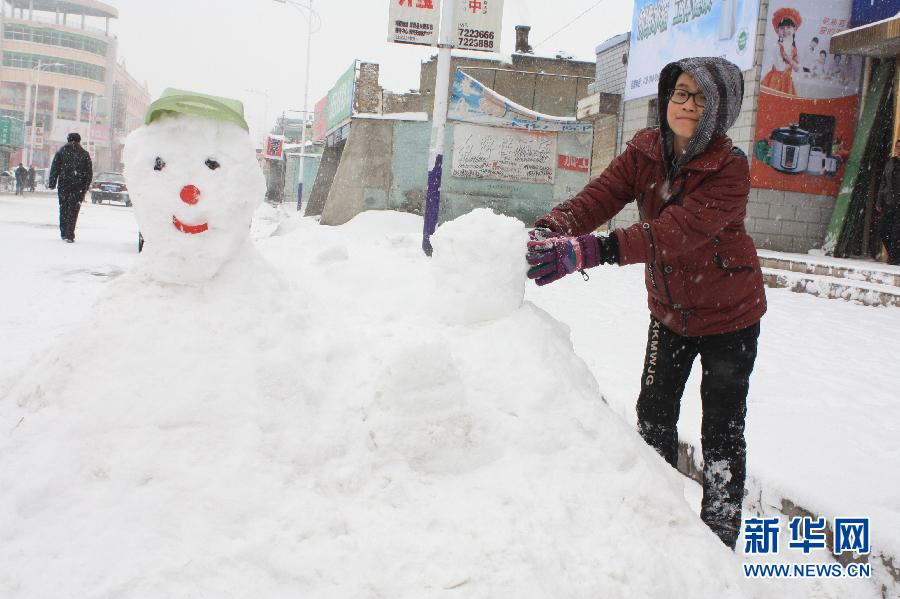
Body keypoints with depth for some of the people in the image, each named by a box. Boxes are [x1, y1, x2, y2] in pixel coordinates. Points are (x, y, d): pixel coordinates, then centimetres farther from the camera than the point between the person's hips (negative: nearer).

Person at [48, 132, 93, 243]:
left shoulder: (62, 151, 4)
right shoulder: (85, 154, 6)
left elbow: (54, 168, 1)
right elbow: (89, 173, 6)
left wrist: (52, 183, 4)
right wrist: (86, 187, 11)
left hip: (64, 184, 0)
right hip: (79, 187, 0)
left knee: (63, 208, 12)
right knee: (73, 209, 0)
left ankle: (64, 233, 15)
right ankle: (69, 235, -9)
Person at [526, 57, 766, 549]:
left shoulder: (729, 167, -25)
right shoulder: (645, 150, -9)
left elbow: (680, 230, -40)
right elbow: (598, 196, -22)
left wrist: (591, 250, -53)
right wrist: (550, 230, -43)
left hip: (729, 315, -5)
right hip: (669, 310, 5)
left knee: (721, 429, 4)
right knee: (653, 415, 14)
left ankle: (720, 534, 21)